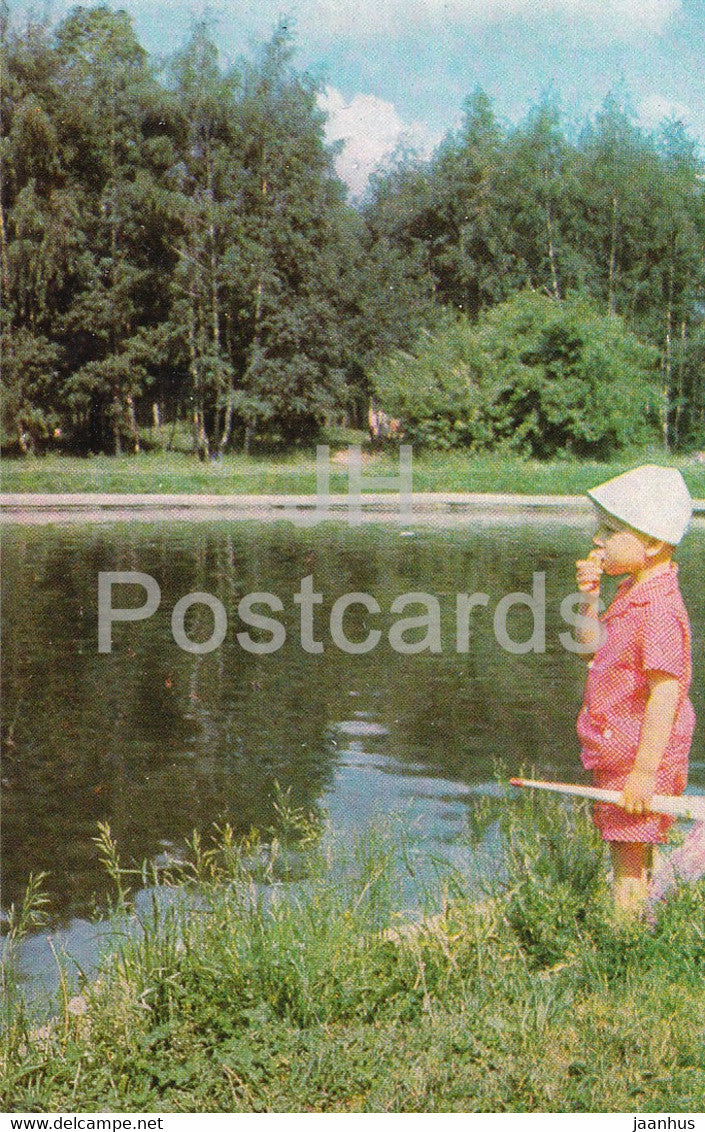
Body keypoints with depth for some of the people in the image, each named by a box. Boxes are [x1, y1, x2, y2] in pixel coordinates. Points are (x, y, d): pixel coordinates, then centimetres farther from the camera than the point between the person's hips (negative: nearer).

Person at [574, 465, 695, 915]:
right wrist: (591, 599, 1)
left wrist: (645, 772, -24)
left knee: (631, 861, 0)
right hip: (616, 753, 10)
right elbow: (593, 647, 18)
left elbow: (665, 694, -25)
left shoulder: (659, 610, -24)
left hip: (639, 757, -10)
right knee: (629, 855, 20)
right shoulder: (632, 593, 7)